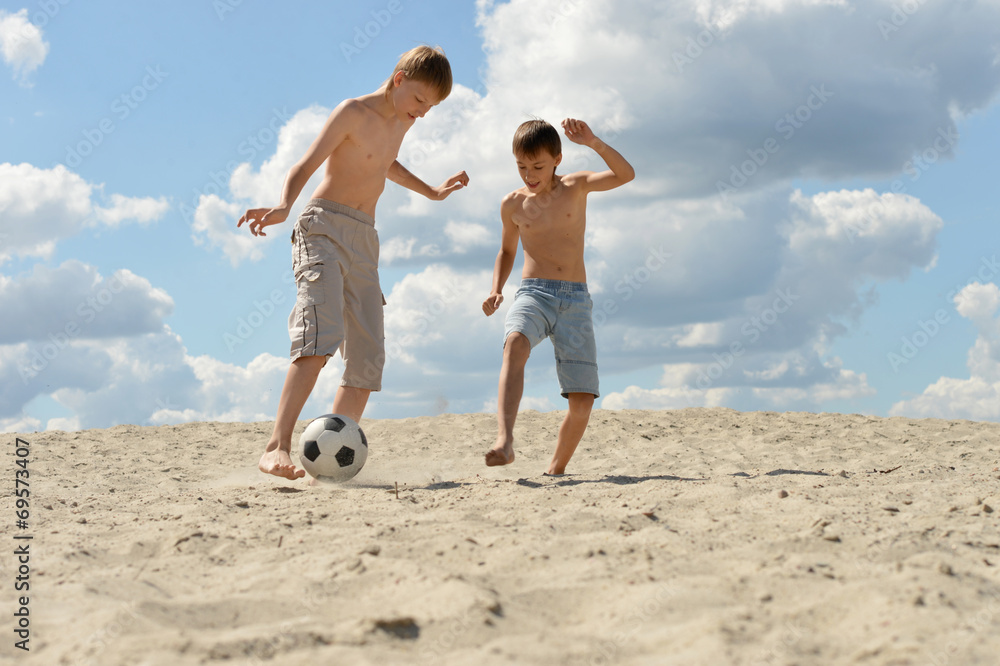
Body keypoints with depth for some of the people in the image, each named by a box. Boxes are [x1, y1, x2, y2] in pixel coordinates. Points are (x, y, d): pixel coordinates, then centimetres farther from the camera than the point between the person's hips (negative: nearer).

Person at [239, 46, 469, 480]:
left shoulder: (402, 121, 16)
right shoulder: (354, 113, -6)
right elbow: (304, 167, -14)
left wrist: (432, 192, 43)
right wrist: (283, 207, -33)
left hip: (364, 239, 8)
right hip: (324, 228, -8)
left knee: (368, 358, -1)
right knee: (321, 334, -27)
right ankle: (278, 447, -34)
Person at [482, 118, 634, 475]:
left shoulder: (576, 186, 6)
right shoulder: (513, 204, 11)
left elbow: (625, 174, -10)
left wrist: (593, 142, -25)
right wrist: (496, 289, 9)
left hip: (575, 300, 0)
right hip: (533, 294, 0)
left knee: (582, 401, -7)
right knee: (515, 345, -36)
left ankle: (556, 470, 15)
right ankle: (505, 441, -51)